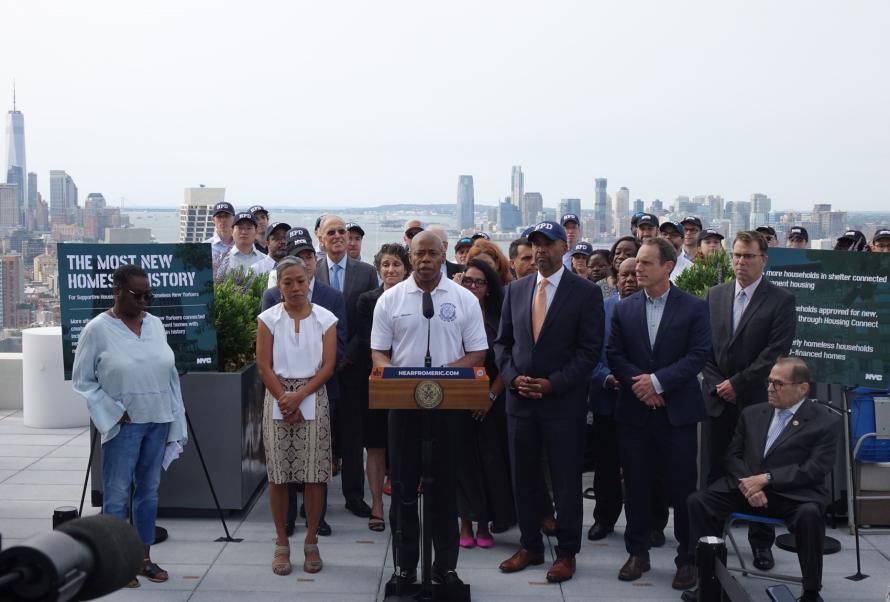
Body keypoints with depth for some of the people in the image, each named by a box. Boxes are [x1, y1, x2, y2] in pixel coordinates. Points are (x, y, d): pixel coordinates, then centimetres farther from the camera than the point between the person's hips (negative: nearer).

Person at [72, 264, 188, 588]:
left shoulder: (155, 324, 6)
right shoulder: (97, 329, -7)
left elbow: (169, 373, 11)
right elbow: (82, 381, -4)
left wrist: (176, 419, 9)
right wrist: (114, 413, -12)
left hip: (158, 421, 5)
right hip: (123, 424, -5)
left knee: (149, 490, 11)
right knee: (117, 494, -2)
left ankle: (144, 558, 21)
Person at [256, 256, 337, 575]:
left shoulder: (325, 319, 3)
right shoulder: (268, 319, 3)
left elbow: (328, 365, -3)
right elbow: (264, 366, -2)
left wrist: (299, 396, -13)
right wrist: (285, 399, -10)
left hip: (313, 399, 0)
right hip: (277, 400, 0)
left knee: (314, 475, -1)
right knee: (278, 474, 2)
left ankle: (311, 542, 10)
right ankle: (281, 543, 12)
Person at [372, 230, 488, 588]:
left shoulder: (464, 299, 3)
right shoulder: (390, 300, 4)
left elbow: (477, 354, 2)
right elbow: (378, 352, 6)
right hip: (403, 403, 1)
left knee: (444, 485, 6)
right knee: (404, 486, 5)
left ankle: (446, 566, 16)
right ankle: (405, 566, 15)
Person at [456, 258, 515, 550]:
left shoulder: (498, 319, 3)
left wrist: (492, 395, -7)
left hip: (490, 402, 1)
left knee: (490, 459, 2)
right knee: (462, 459, 2)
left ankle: (484, 525, 14)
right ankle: (466, 522, 12)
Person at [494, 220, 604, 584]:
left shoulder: (586, 292, -4)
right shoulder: (516, 290, 10)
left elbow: (590, 349, -8)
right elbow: (502, 341, 12)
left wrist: (553, 383, -14)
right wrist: (512, 377, -5)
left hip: (564, 401, -4)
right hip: (520, 398, 4)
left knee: (566, 480, 3)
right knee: (522, 476, 9)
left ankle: (566, 553, 14)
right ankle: (530, 546, 22)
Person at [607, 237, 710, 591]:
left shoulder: (694, 308, -2)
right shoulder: (624, 309, 7)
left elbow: (698, 355, -9)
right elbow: (614, 355, 3)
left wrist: (658, 381, -16)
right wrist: (639, 384, -12)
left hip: (677, 412, -3)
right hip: (634, 411, 3)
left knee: (683, 488, 1)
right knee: (636, 486, 8)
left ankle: (687, 558, 12)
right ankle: (637, 552, 21)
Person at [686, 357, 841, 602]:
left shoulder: (826, 422, 1)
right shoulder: (752, 414, 17)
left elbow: (815, 470, -9)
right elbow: (733, 455, 14)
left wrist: (766, 478, -17)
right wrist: (748, 484, -8)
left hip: (793, 494, -4)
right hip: (746, 487, 4)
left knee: (809, 514, -36)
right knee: (698, 501, -19)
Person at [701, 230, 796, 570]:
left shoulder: (781, 300, -5)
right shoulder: (715, 295, 9)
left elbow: (776, 352, -11)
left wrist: (737, 384, -13)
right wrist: (715, 383, -3)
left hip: (757, 401, -3)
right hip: (719, 398, 4)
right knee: (716, 471, 8)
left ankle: (761, 542, 12)